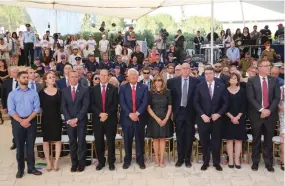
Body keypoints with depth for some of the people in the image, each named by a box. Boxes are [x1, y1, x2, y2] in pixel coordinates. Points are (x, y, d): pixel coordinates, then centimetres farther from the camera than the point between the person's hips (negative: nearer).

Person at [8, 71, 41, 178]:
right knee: (20, 147, 8)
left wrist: (27, 120, -14)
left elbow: (37, 108, -3)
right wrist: (21, 121, -15)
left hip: (31, 121, 1)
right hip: (17, 122, 0)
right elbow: (11, 111, -5)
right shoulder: (12, 94, 2)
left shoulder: (34, 93, 4)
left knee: (30, 146, 7)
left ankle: (31, 168, 17)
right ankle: (20, 169, 18)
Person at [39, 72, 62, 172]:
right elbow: (40, 106, 0)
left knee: (58, 140, 3)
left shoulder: (59, 91, 2)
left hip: (57, 118, 1)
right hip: (46, 119, 0)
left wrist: (60, 115, -7)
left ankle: (56, 162, 11)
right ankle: (48, 162, 18)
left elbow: (61, 105, 2)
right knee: (46, 140, 6)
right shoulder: (42, 92, -1)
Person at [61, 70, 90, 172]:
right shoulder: (64, 91, 8)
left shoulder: (85, 89, -2)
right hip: (69, 121, 3)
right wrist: (69, 120, -9)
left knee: (81, 142, 3)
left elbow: (85, 106, -9)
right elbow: (63, 107, 3)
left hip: (81, 120, -2)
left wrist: (77, 119, -15)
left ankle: (81, 164, 14)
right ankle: (74, 163, 16)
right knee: (72, 143, 7)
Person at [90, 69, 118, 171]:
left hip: (110, 119, -1)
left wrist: (107, 114, -14)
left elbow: (115, 104, -3)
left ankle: (111, 162, 17)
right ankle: (101, 161, 19)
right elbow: (92, 104, 1)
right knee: (98, 142, 5)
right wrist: (100, 114, -14)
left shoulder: (114, 89, 3)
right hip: (97, 119, 1)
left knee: (110, 141, 5)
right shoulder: (94, 89, 7)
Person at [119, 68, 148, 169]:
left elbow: (145, 102, -5)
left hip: (140, 117, 0)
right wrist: (130, 114, -17)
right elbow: (122, 103, -5)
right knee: (127, 140, 7)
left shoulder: (144, 87, 5)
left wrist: (137, 113, -16)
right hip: (127, 118, 0)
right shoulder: (123, 88, 4)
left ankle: (140, 160, 19)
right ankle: (127, 160, 21)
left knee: (140, 140, 7)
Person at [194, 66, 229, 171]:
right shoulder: (200, 87, 1)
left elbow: (226, 103, 0)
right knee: (204, 142, 7)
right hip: (203, 118, 0)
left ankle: (216, 163, 21)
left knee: (216, 142, 7)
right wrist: (202, 115, -12)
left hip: (217, 118, 0)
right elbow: (196, 103, -2)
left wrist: (219, 114, -12)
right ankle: (205, 162, 20)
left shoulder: (221, 86, 2)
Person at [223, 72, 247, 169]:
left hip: (239, 118, 1)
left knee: (239, 139, 2)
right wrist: (231, 117, -13)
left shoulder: (242, 90, 3)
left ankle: (237, 159, 7)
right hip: (228, 118, -1)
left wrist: (237, 117, -12)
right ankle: (230, 159, 8)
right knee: (229, 139, 1)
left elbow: (244, 105, 0)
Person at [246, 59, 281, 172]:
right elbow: (251, 98, -9)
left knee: (269, 140, 9)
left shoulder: (274, 80, 7)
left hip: (270, 114, 2)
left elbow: (277, 97, 0)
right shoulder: (251, 81, -1)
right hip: (256, 114, -2)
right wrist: (261, 110, -16)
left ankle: (268, 163, 19)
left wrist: (269, 110, -12)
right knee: (256, 140, 8)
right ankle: (255, 162, 19)